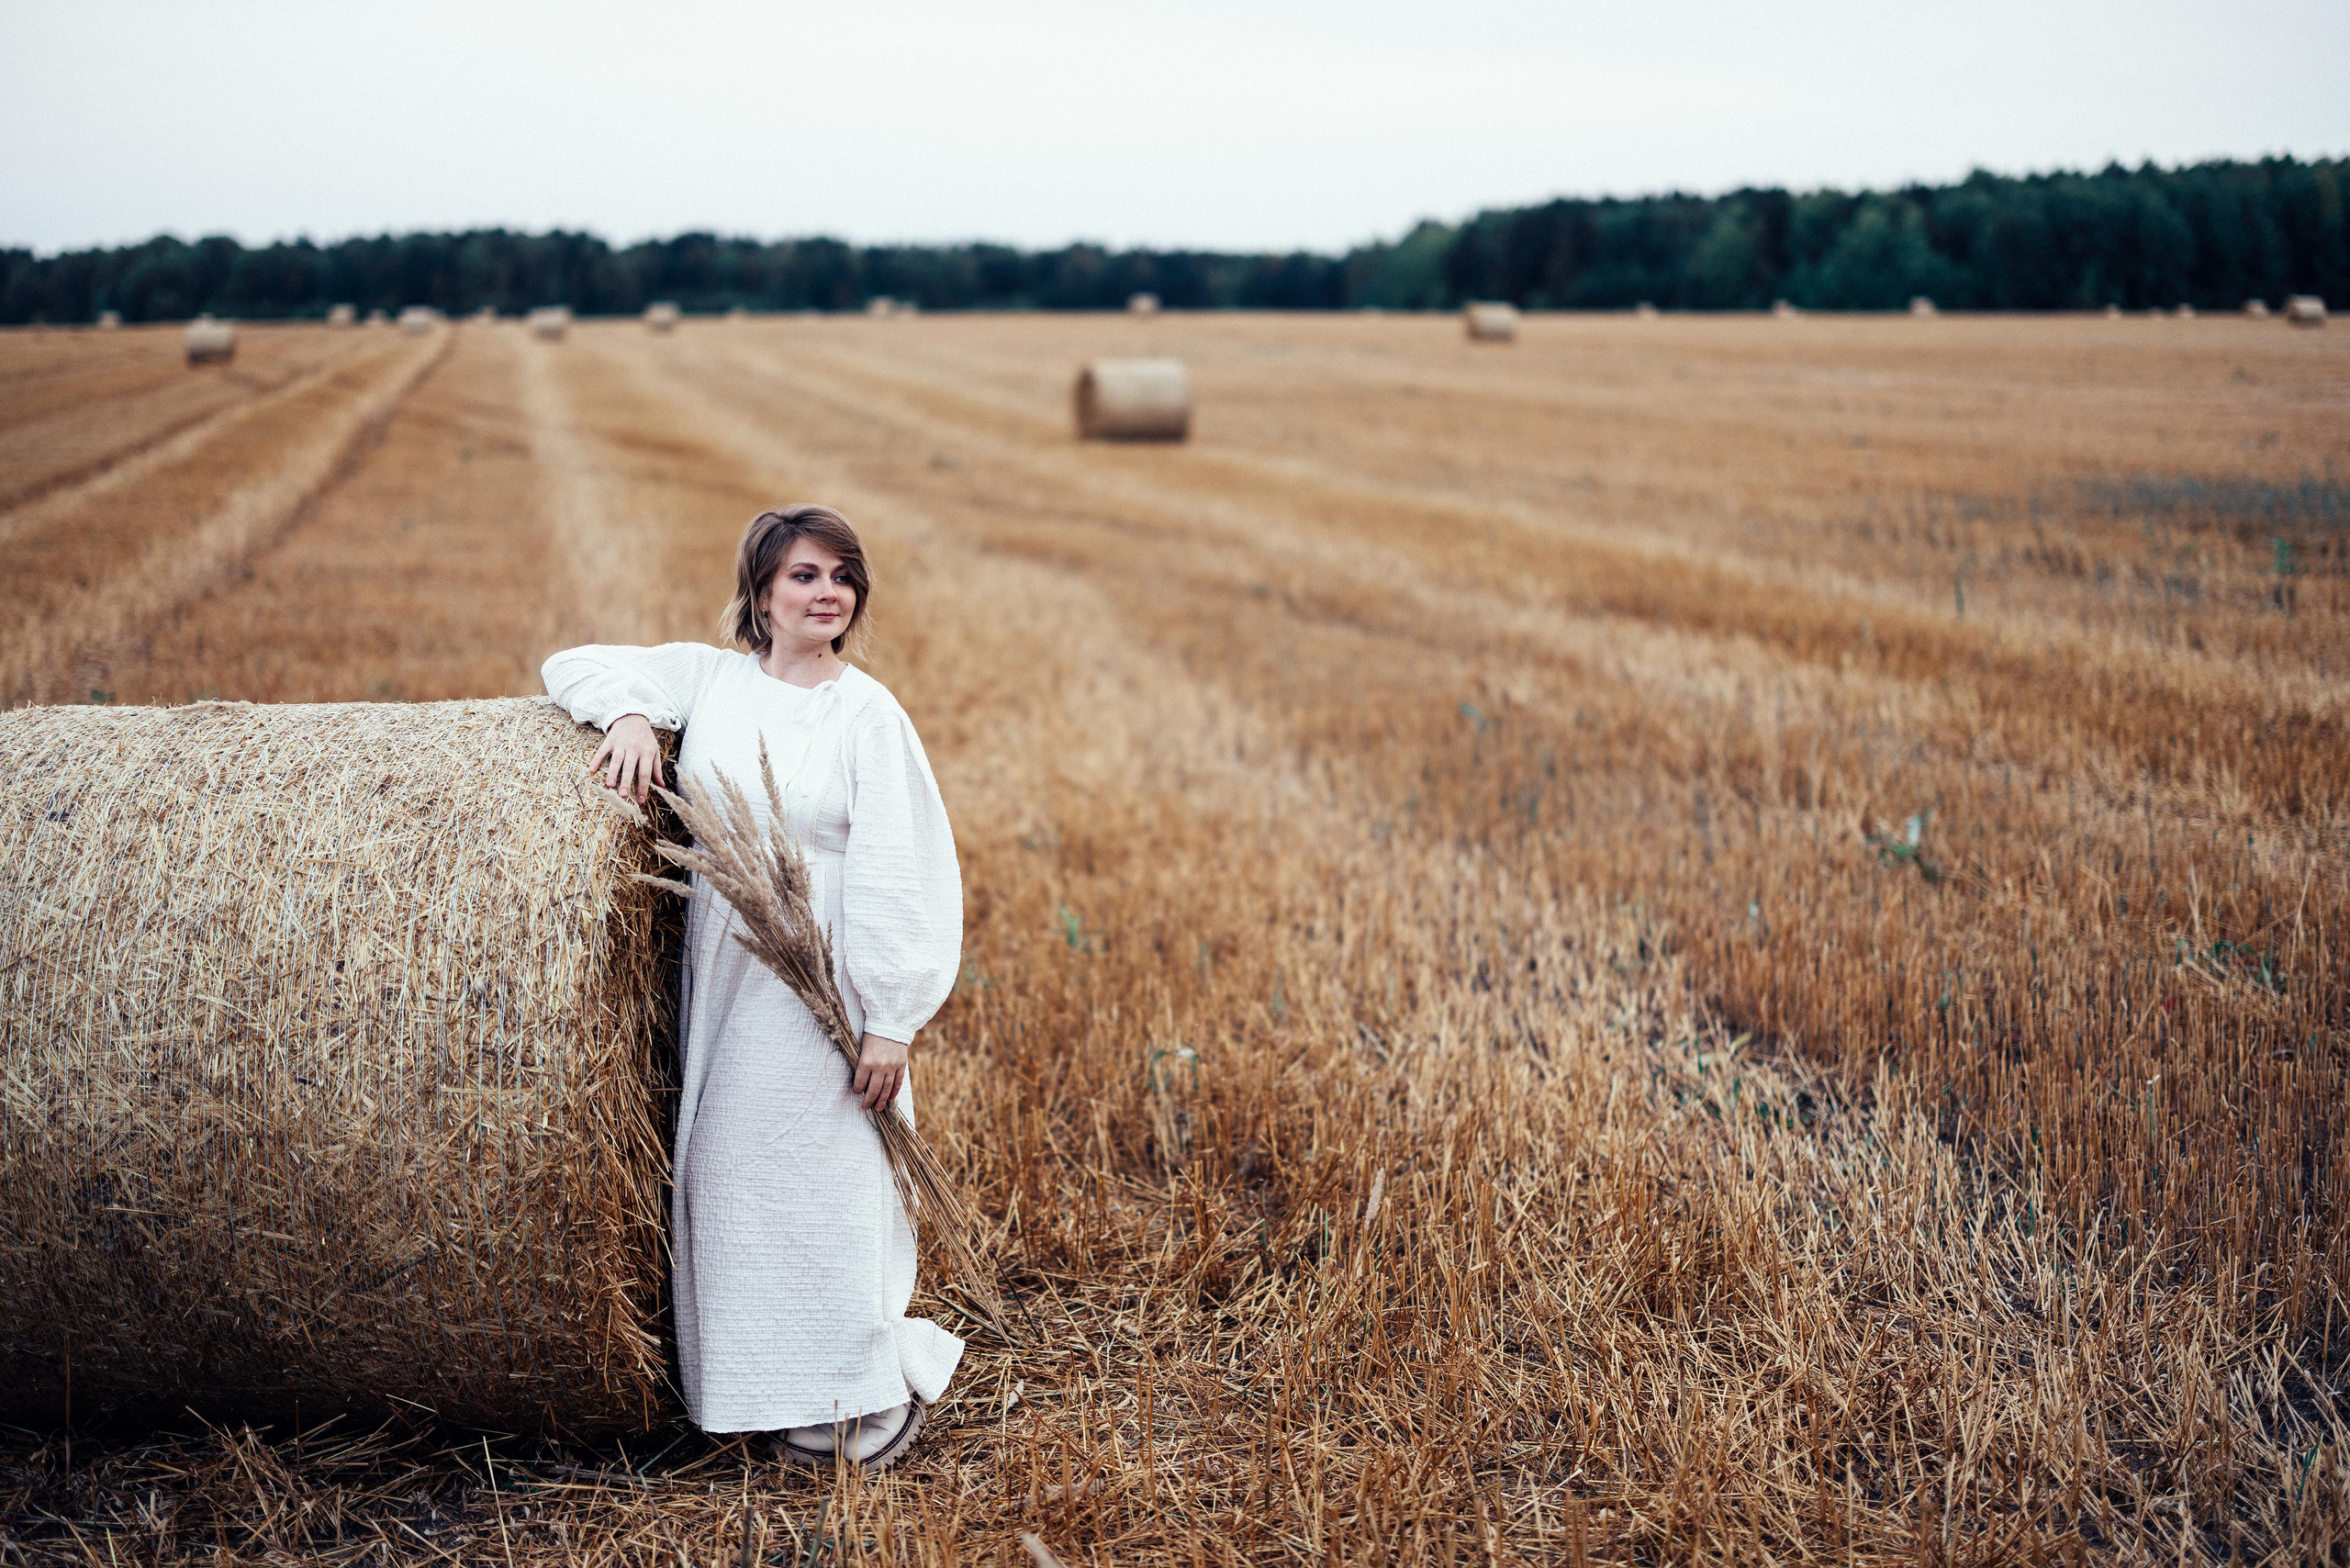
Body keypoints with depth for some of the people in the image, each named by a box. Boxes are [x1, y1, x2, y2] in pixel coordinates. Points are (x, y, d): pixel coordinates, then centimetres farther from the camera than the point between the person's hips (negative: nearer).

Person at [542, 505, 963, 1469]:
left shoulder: (867, 714, -6)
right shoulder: (709, 677, 6)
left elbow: (901, 874, -9)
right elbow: (575, 665, 14)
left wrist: (890, 1022, -14)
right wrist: (631, 711, -10)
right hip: (720, 978, 5)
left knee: (828, 1186, -2)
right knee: (723, 1175, 10)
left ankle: (876, 1391, 15)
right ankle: (751, 1383, 26)